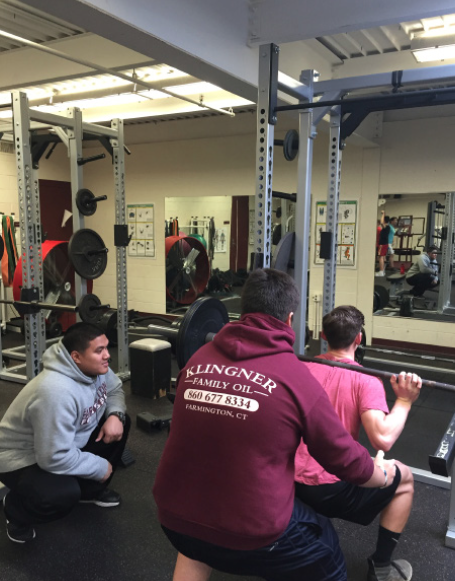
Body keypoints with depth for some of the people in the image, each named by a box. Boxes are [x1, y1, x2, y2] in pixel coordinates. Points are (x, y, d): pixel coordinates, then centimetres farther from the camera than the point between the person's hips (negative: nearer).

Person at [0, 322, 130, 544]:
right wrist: (100, 467, -21)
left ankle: (90, 489, 18)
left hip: (70, 441, 8)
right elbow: (55, 458, -36)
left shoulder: (96, 367, -13)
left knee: (119, 423, -2)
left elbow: (114, 391, 8)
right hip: (22, 458, -8)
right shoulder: (57, 392, -38)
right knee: (63, 494, -34)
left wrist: (116, 415, -15)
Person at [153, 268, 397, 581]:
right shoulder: (296, 378, -12)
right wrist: (383, 473, 21)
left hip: (175, 517, 5)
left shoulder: (198, 358, 0)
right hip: (253, 531, -4)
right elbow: (346, 459, 0)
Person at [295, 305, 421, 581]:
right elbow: (382, 439, -23)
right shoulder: (365, 381, -11)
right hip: (330, 491, -5)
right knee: (405, 479, 19)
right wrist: (404, 401, -10)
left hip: (285, 482, 5)